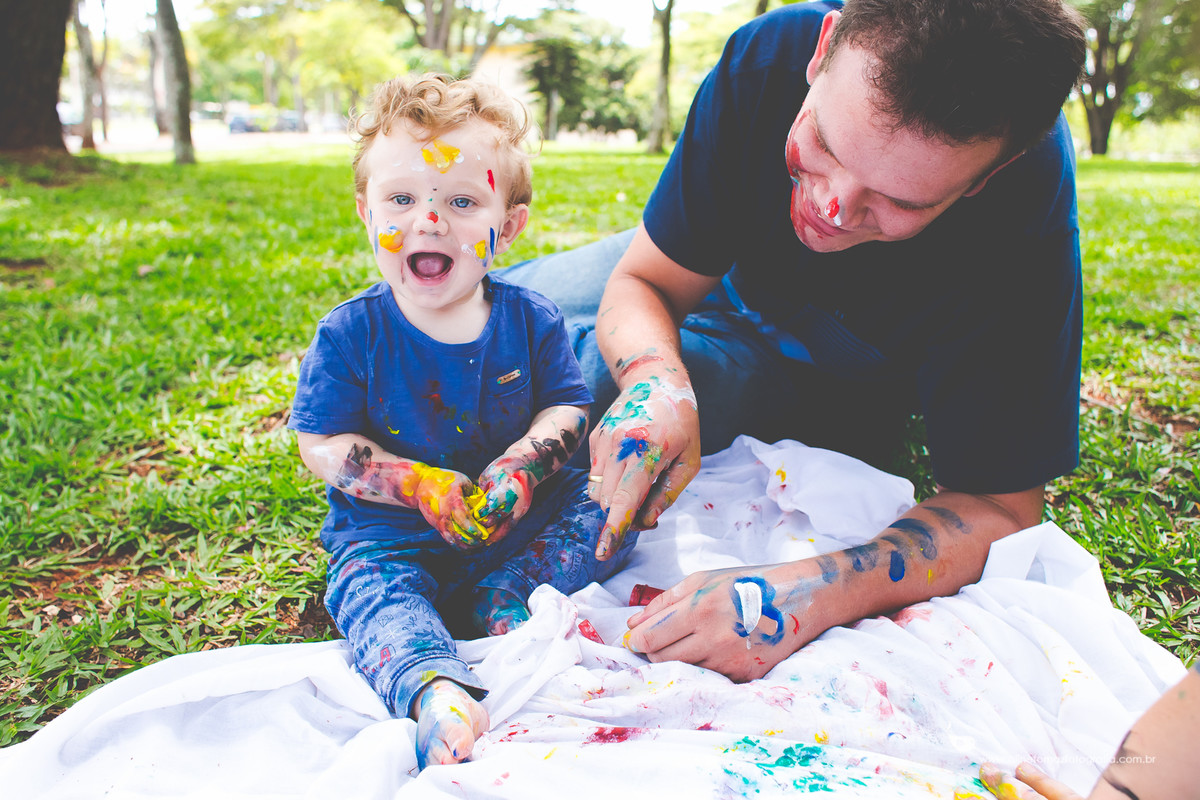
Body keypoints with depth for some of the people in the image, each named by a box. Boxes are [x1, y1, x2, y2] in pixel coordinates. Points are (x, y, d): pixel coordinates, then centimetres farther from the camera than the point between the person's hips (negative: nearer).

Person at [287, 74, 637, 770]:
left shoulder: (530, 319, -4)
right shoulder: (350, 334, -10)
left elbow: (567, 407, 2)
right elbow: (321, 445, -8)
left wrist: (524, 463, -21)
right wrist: (421, 487, -22)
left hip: (513, 521, 3)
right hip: (392, 528, -2)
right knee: (368, 584, -30)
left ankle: (505, 598, -23)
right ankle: (435, 691, -51)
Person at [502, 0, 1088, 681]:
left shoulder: (1025, 223, -39)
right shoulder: (768, 56, -32)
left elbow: (998, 510, -35)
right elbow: (643, 282, -24)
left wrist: (813, 594, -53)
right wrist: (655, 380, -48)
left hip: (836, 379, -3)